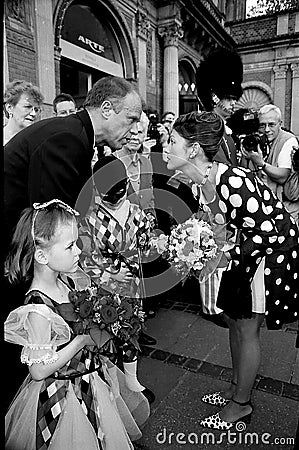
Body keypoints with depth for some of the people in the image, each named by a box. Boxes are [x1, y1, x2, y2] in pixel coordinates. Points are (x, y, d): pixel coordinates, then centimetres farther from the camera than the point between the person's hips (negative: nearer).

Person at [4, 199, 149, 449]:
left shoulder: (63, 282, -9)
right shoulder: (38, 311, -32)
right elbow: (39, 370, -25)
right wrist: (85, 339, -25)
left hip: (91, 376, 8)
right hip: (63, 397, -8)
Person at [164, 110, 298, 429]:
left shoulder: (233, 182, -33)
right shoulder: (199, 184, -6)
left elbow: (267, 233, -27)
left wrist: (224, 256, -26)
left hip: (273, 248, -8)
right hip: (243, 250, 8)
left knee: (247, 329, 3)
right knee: (233, 320, 17)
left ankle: (241, 404, 27)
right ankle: (236, 388, 39)